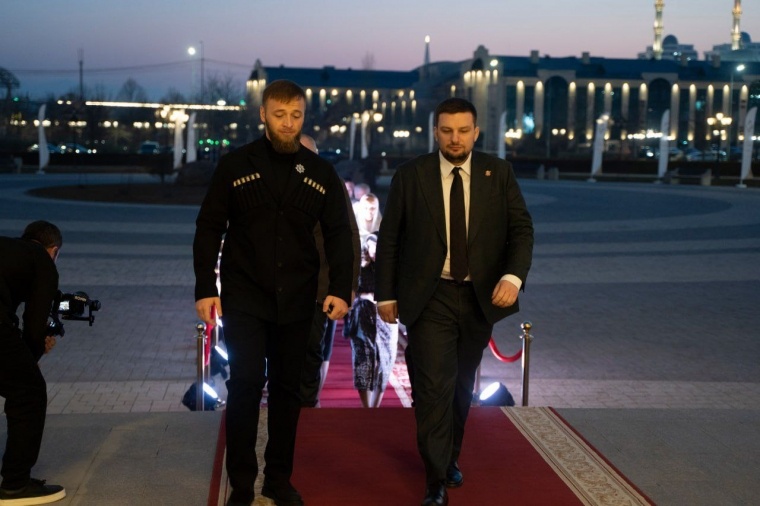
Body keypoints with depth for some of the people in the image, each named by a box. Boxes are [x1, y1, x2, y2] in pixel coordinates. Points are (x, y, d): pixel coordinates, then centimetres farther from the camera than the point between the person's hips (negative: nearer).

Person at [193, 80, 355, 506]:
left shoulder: (321, 173, 4)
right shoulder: (235, 166, -1)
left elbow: (339, 235, 5)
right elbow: (209, 229, 1)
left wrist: (341, 289, -7)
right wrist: (205, 288, -6)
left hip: (296, 301, 2)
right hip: (245, 297, -2)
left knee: (288, 387, 9)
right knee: (246, 382, -8)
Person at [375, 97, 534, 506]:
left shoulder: (498, 173, 2)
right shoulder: (410, 175, -3)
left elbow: (521, 229, -3)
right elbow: (389, 239, 2)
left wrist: (513, 276, -20)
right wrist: (386, 294, 0)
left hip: (481, 298, 3)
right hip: (429, 299, -2)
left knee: (462, 386, 16)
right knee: (434, 389, -8)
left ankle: (451, 457, 37)